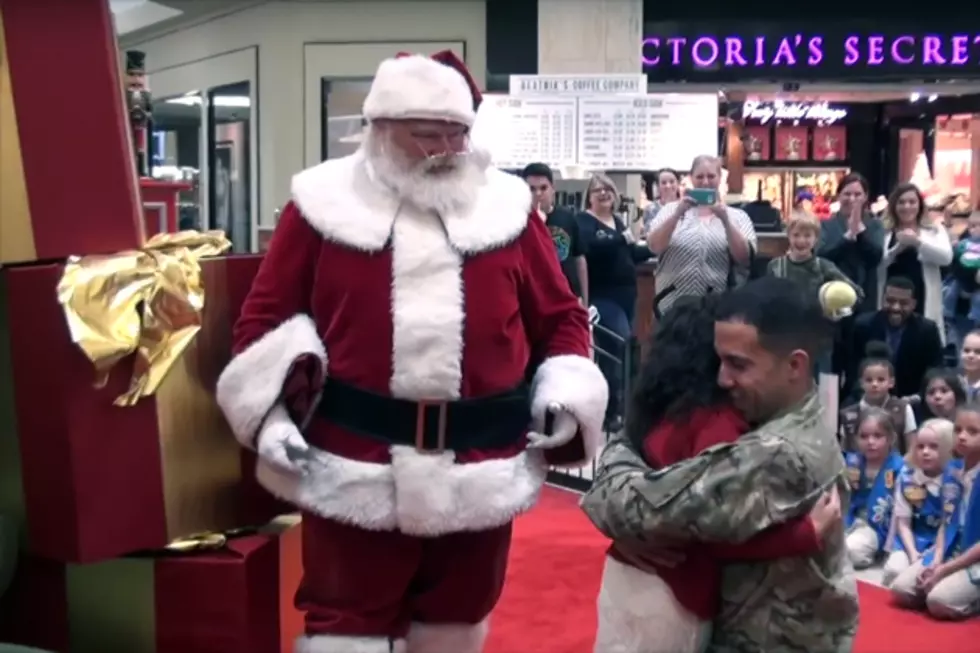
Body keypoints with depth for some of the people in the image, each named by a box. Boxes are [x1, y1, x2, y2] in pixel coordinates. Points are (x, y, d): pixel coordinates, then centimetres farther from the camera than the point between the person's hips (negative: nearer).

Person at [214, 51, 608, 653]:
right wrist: (272, 410, -9)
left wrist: (565, 397, -3)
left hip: (481, 466, 3)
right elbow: (268, 314, 4)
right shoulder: (326, 202, 0)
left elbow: (560, 317, 12)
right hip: (355, 464, -2)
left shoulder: (508, 205, 5)